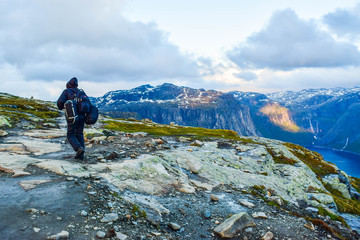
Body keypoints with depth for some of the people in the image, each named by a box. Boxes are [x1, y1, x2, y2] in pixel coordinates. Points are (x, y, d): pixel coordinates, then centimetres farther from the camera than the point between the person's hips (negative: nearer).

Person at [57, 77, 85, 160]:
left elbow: (60, 102, -8)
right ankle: (81, 155, 7)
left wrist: (61, 107, 14)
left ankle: (79, 148, -14)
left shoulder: (66, 91, 3)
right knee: (79, 134, 15)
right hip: (82, 116, 4)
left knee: (70, 135, 10)